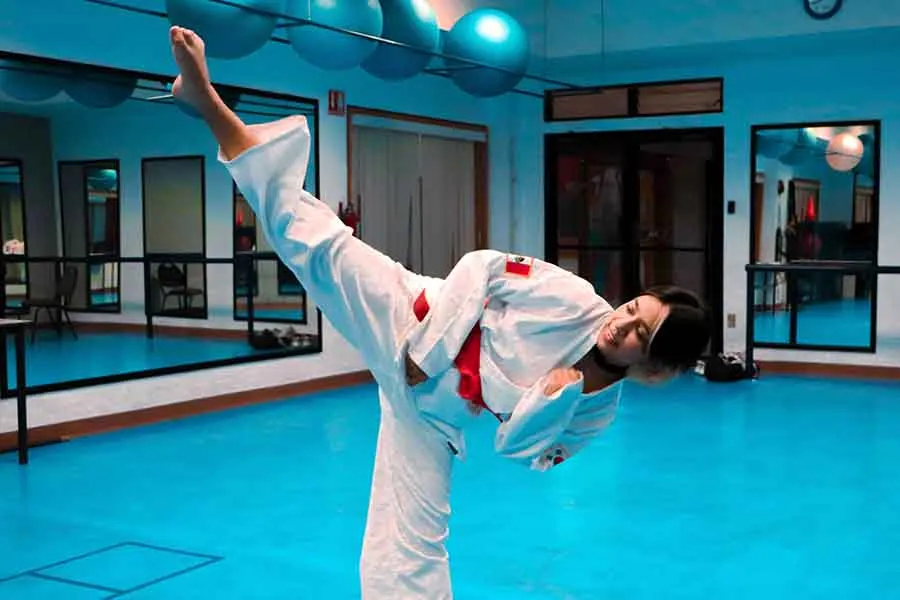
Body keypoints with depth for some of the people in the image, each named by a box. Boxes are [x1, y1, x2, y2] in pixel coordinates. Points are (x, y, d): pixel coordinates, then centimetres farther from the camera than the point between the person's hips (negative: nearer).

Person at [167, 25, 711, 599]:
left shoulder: (598, 411, -4)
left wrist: (554, 399, -20)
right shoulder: (573, 299, -16)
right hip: (410, 330, -1)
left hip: (431, 412, 2)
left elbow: (522, 450, 1)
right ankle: (208, 100, -15)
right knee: (316, 241, -17)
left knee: (412, 550, 2)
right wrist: (429, 349, -19)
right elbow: (482, 267, -9)